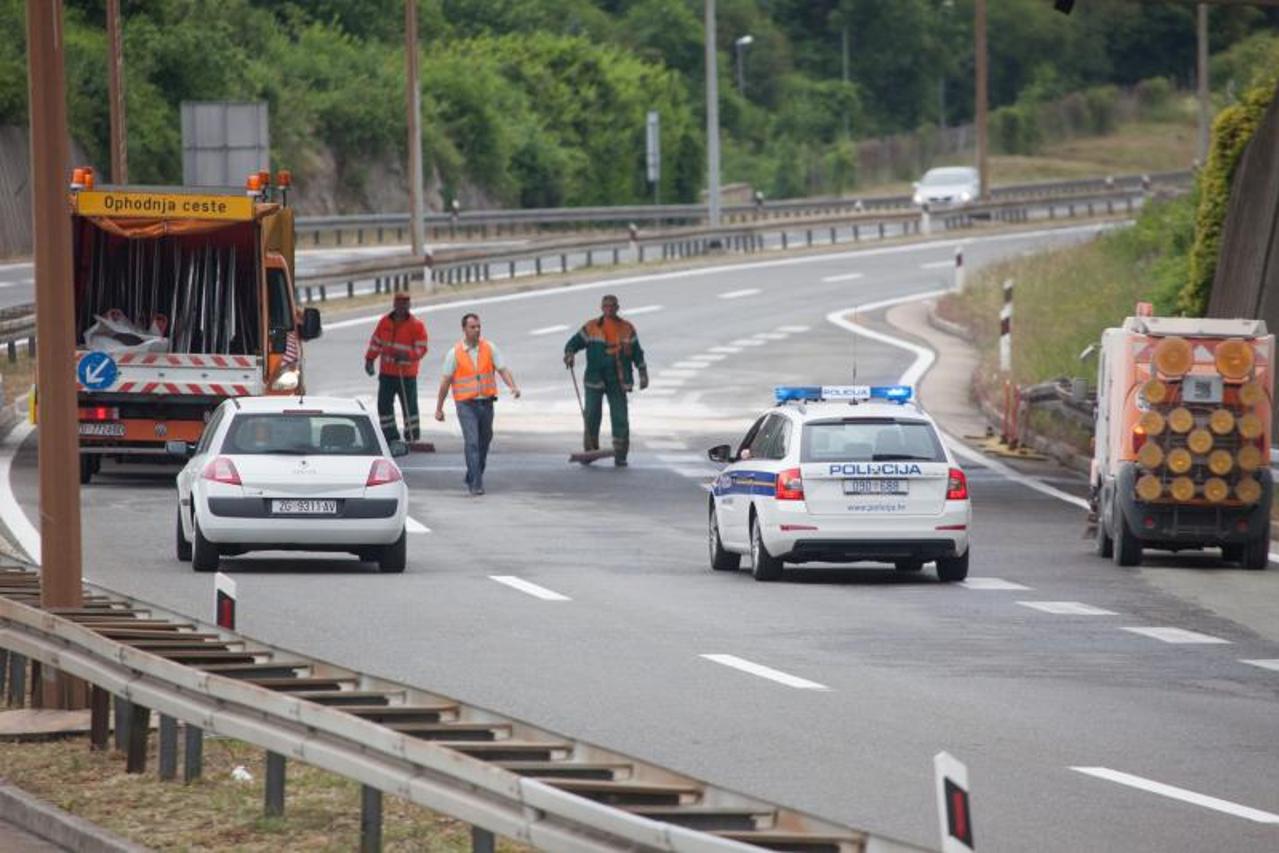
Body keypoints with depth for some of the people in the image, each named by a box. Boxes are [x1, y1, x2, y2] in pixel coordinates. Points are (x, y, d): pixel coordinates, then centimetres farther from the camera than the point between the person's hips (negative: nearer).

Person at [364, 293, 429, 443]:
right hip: (387, 373, 5)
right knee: (384, 405, 7)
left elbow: (421, 348, -10)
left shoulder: (417, 325, -7)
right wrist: (369, 360, 9)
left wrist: (406, 355, -26)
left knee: (409, 406, -2)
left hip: (406, 375, -5)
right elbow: (376, 342, 16)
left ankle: (412, 438, 6)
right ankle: (390, 437, 17)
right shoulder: (385, 322, 6)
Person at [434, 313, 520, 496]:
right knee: (472, 443, -14)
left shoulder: (490, 348, 3)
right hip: (466, 405, -3)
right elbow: (445, 381, 1)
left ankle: (472, 478, 31)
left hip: (486, 403, 3)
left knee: (484, 442, 13)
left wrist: (512, 386, -22)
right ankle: (476, 484, -14)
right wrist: (439, 408, 3)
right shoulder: (454, 353, -3)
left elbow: (503, 370, -2)